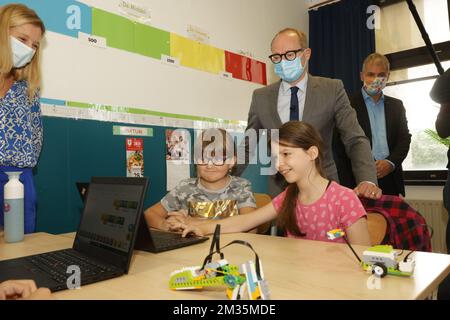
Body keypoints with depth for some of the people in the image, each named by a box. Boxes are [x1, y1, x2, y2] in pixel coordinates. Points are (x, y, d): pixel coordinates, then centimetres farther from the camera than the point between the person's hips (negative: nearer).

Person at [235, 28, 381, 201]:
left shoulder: (332, 89, -3)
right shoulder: (261, 97, 2)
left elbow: (356, 140, -8)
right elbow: (248, 146, 7)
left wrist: (367, 181, -25)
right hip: (277, 189, 1)